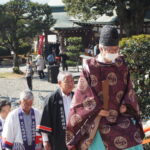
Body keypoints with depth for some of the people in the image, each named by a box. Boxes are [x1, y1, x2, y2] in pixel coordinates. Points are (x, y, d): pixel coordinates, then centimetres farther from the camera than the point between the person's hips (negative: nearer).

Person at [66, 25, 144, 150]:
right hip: (97, 116, -3)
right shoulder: (90, 67, -5)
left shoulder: (122, 65, 6)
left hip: (120, 113, 3)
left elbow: (128, 87, 11)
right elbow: (83, 92, -5)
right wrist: (97, 109, -12)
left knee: (134, 138, -11)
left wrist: (125, 105, -3)